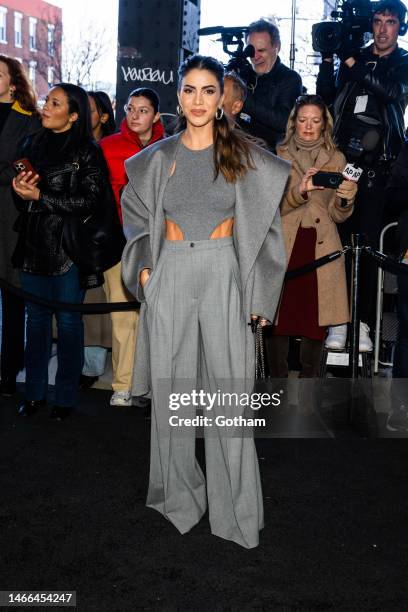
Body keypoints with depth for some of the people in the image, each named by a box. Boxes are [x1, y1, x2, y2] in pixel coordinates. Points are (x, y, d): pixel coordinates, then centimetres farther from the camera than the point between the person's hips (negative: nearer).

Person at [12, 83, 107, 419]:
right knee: (36, 318, 11)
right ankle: (35, 392, 23)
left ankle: (65, 397, 16)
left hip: (68, 248, -5)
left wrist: (41, 196, -14)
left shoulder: (88, 152, -5)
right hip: (33, 246, 5)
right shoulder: (32, 145, 12)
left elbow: (89, 200, -13)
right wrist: (20, 189, -8)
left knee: (68, 320, 4)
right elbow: (20, 200, 15)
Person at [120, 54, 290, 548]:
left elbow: (265, 226, 3)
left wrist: (257, 293, -4)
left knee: (228, 389, -1)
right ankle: (179, 493, 23)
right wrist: (143, 267, 2)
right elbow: (136, 217, 18)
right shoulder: (157, 159, 9)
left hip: (225, 277, -2)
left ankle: (234, 506, 13)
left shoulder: (245, 157, 3)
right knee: (171, 387, 6)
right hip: (170, 277, 2)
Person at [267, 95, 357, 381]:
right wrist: (300, 190, -20)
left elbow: (337, 215, 7)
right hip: (283, 245, -1)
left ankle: (309, 377, 14)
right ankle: (278, 378, 10)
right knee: (279, 316, -4)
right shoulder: (279, 155, 7)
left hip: (320, 247, 1)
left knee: (316, 319, 0)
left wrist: (346, 198, -15)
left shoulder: (336, 158, 11)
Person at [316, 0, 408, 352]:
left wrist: (353, 63, -12)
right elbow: (326, 97, 12)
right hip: (343, 159, 2)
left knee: (369, 244, -6)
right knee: (340, 240, -5)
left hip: (378, 164, -2)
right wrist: (328, 60, 0)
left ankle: (364, 321, -3)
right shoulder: (355, 57, 17)